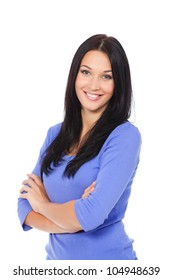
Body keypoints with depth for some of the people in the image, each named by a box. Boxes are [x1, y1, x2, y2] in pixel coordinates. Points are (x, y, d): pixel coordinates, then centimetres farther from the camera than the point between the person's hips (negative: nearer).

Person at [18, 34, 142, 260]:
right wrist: (74, 219, -21)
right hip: (56, 257, 4)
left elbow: (91, 216, -26)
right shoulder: (55, 133, 0)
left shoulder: (125, 136, -17)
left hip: (108, 256, -4)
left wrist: (44, 204, -9)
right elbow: (25, 205, -4)